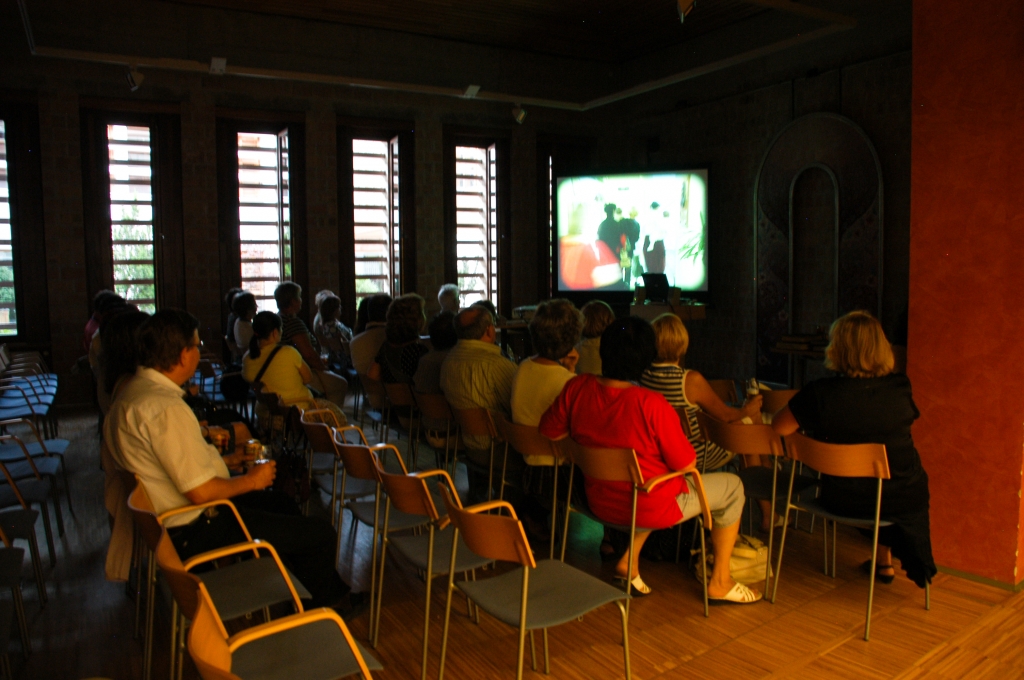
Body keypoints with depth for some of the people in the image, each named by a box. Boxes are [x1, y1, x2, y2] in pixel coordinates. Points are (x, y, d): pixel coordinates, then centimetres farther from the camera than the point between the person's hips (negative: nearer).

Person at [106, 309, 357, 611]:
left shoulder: (135, 390, 4)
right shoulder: (166, 408, -29)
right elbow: (201, 491, -28)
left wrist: (224, 460, 16)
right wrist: (250, 480, -11)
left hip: (170, 514, 11)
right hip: (193, 532, -11)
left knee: (283, 505, 25)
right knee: (321, 533, -6)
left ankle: (334, 589, 36)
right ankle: (331, 602, 24)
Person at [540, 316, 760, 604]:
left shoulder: (576, 388, -15)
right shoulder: (652, 404, -29)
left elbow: (549, 432, -1)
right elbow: (686, 465, -18)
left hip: (600, 503, 6)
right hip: (652, 509, -6)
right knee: (732, 486, 16)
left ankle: (628, 560, 25)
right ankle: (720, 584, 26)